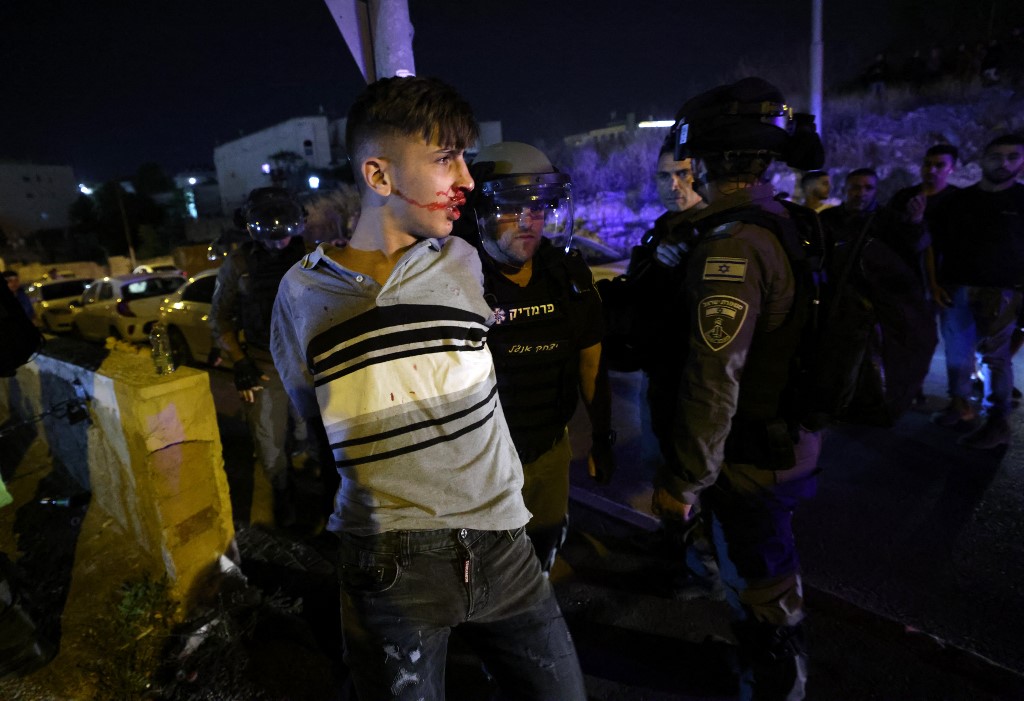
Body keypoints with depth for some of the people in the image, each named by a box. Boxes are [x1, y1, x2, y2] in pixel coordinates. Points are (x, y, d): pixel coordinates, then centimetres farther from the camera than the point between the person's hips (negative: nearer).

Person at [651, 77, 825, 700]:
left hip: (753, 462, -10)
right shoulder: (787, 224, 4)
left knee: (763, 596, 11)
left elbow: (714, 378, -30)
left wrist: (684, 480, -21)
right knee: (774, 575, 30)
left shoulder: (734, 245, -26)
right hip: (792, 440, 10)